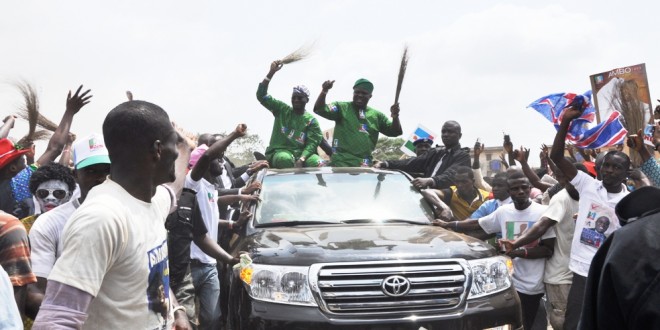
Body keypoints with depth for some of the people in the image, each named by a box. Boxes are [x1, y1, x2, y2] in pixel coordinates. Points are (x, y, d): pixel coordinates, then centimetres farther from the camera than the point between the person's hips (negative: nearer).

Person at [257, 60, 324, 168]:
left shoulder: (311, 120, 7)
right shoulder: (281, 109, 11)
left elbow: (312, 143, -3)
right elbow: (261, 96, 3)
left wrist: (301, 160, -23)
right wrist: (271, 73, -7)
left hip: (301, 153, 1)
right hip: (279, 151, -1)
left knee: (319, 164, -30)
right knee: (285, 159, -39)